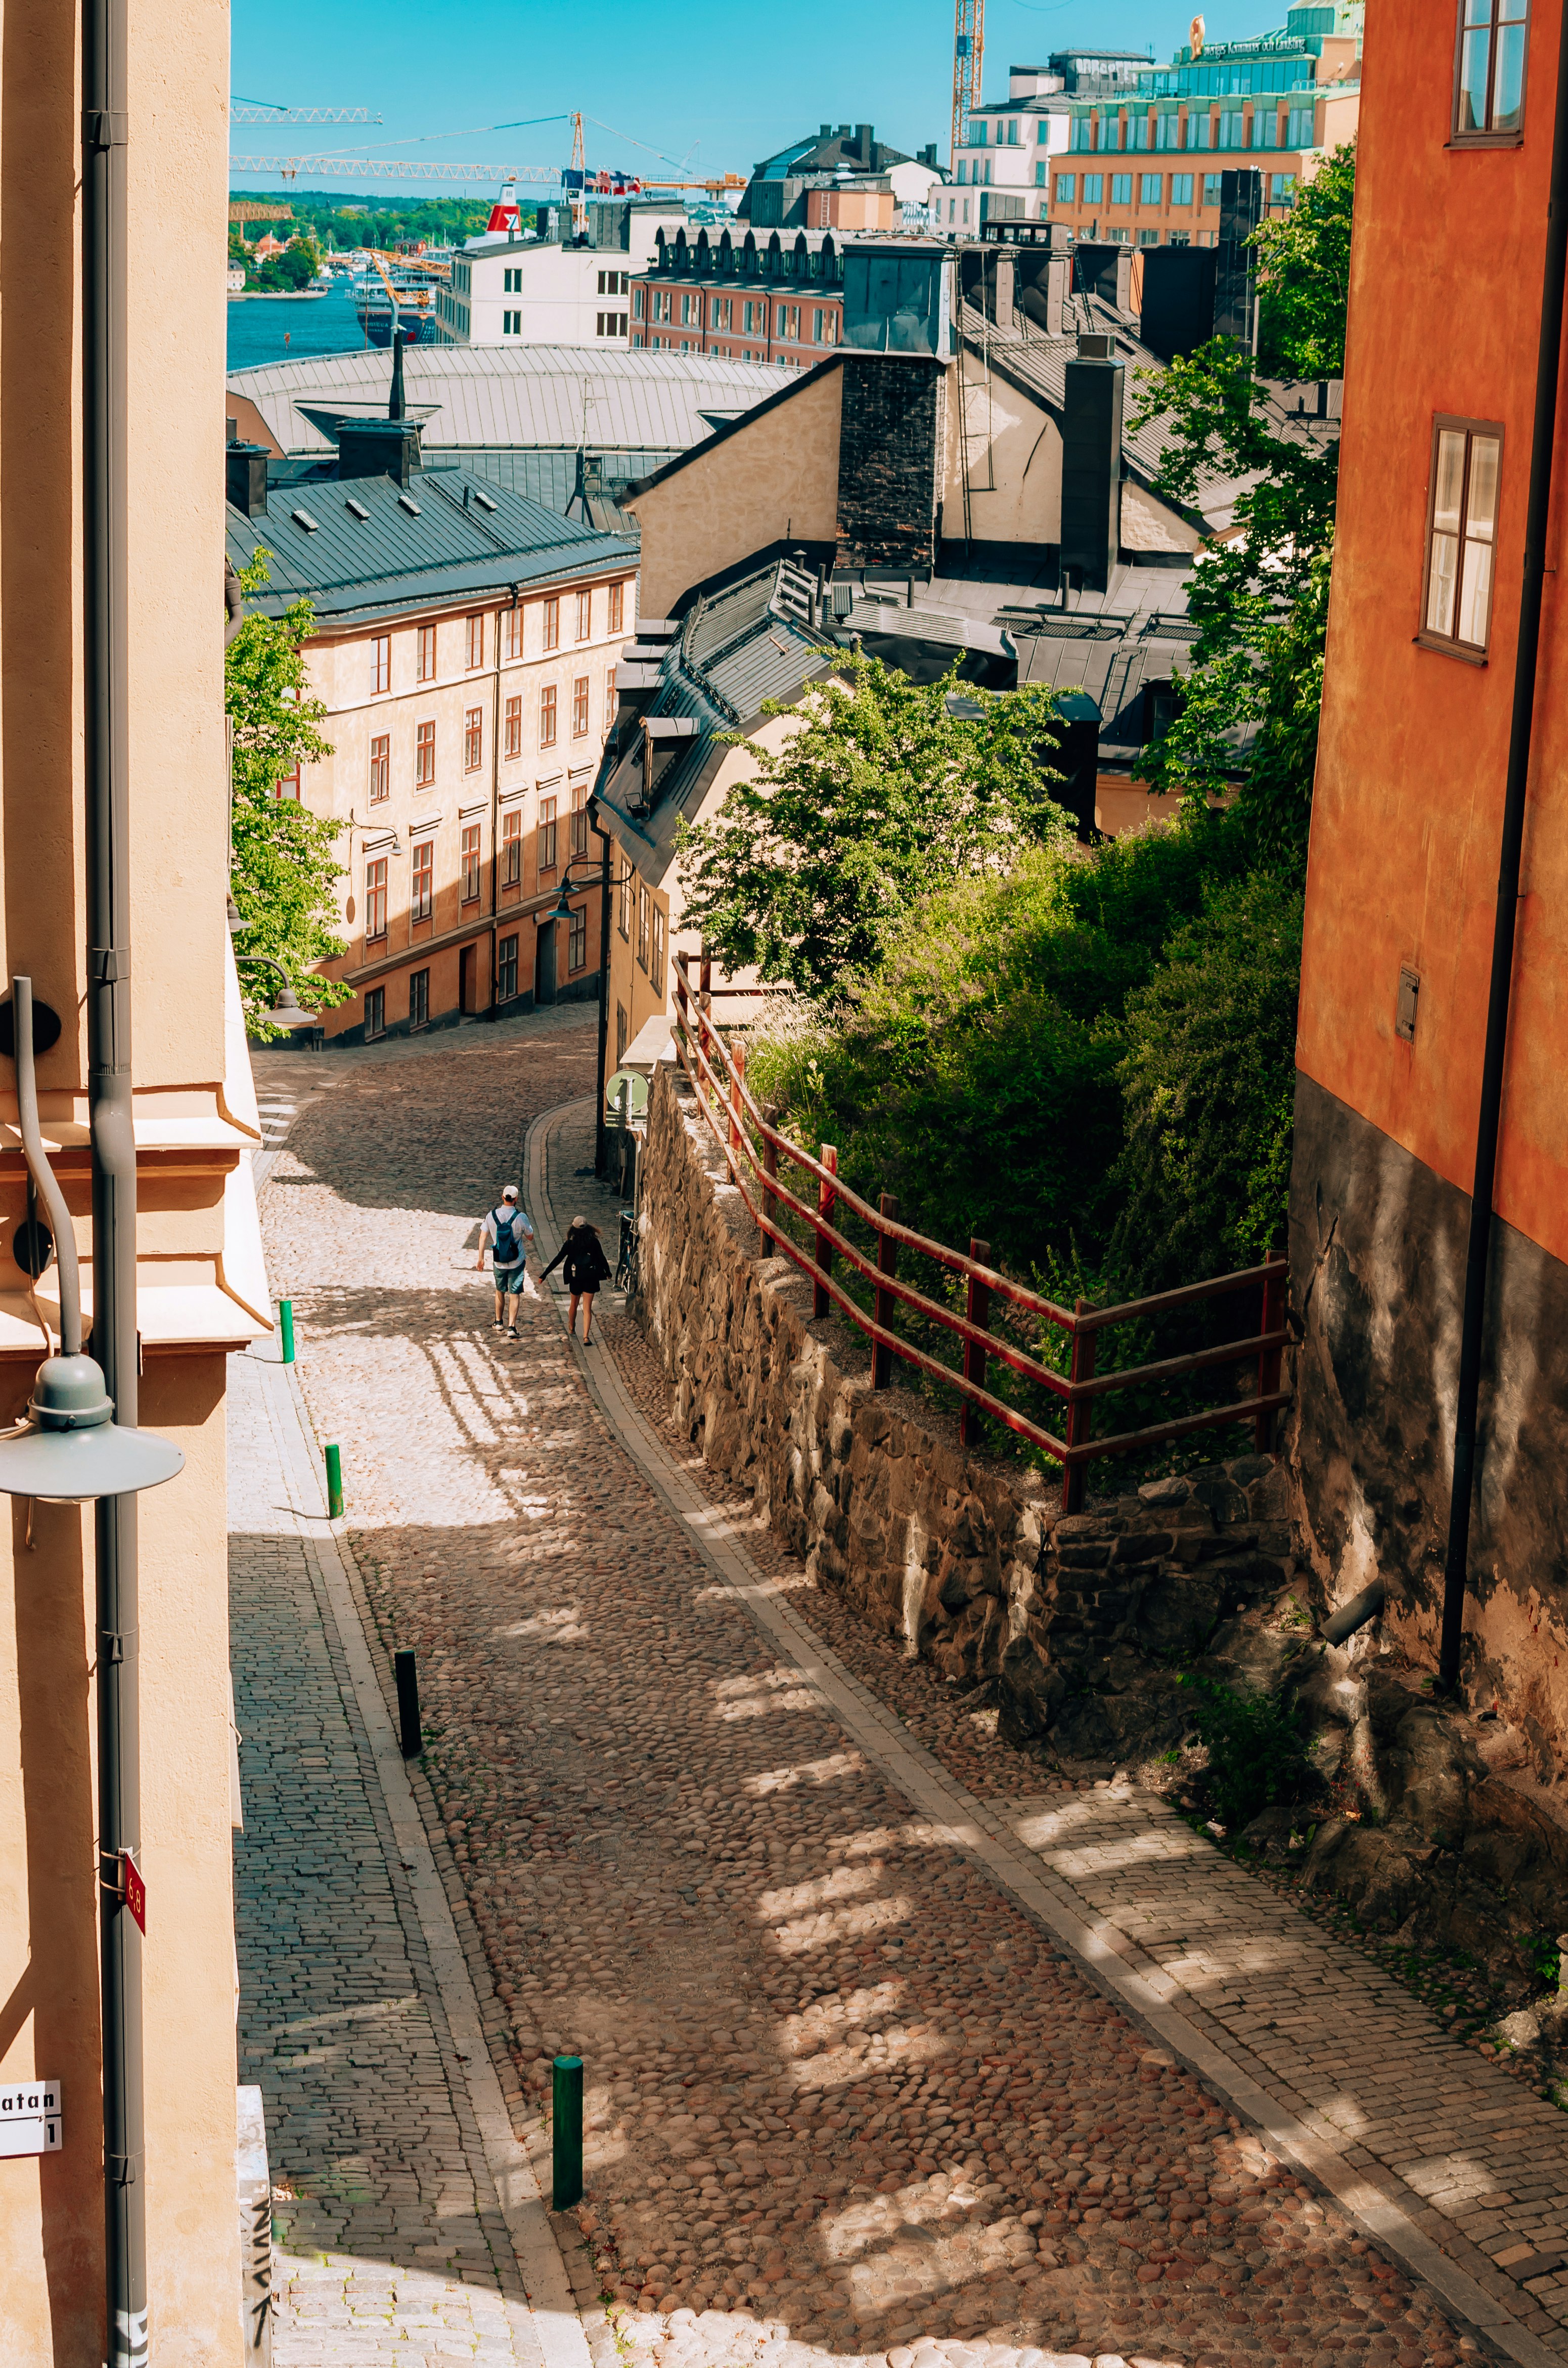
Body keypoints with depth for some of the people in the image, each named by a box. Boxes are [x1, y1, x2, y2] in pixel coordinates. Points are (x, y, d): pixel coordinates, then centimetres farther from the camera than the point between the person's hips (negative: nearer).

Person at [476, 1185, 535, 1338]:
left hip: (499, 1262, 3)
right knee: (515, 1295, 2)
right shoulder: (521, 1217, -15)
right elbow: (530, 1237, -2)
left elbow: (483, 1237, -4)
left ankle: (499, 1322, 34)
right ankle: (511, 1327, -7)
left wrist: (481, 1258, 4)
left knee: (500, 1291, 22)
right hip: (517, 1262, -3)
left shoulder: (492, 1215, -7)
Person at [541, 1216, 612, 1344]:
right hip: (591, 1279, 0)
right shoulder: (594, 1243, -6)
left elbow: (558, 1259, -7)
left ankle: (571, 1328, 45)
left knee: (574, 1304, 23)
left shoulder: (570, 1244, -8)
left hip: (575, 1279, 0)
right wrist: (608, 1273, 18)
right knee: (587, 1308, 2)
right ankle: (586, 1336, -10)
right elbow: (602, 1259, 1)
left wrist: (545, 1274, -2)